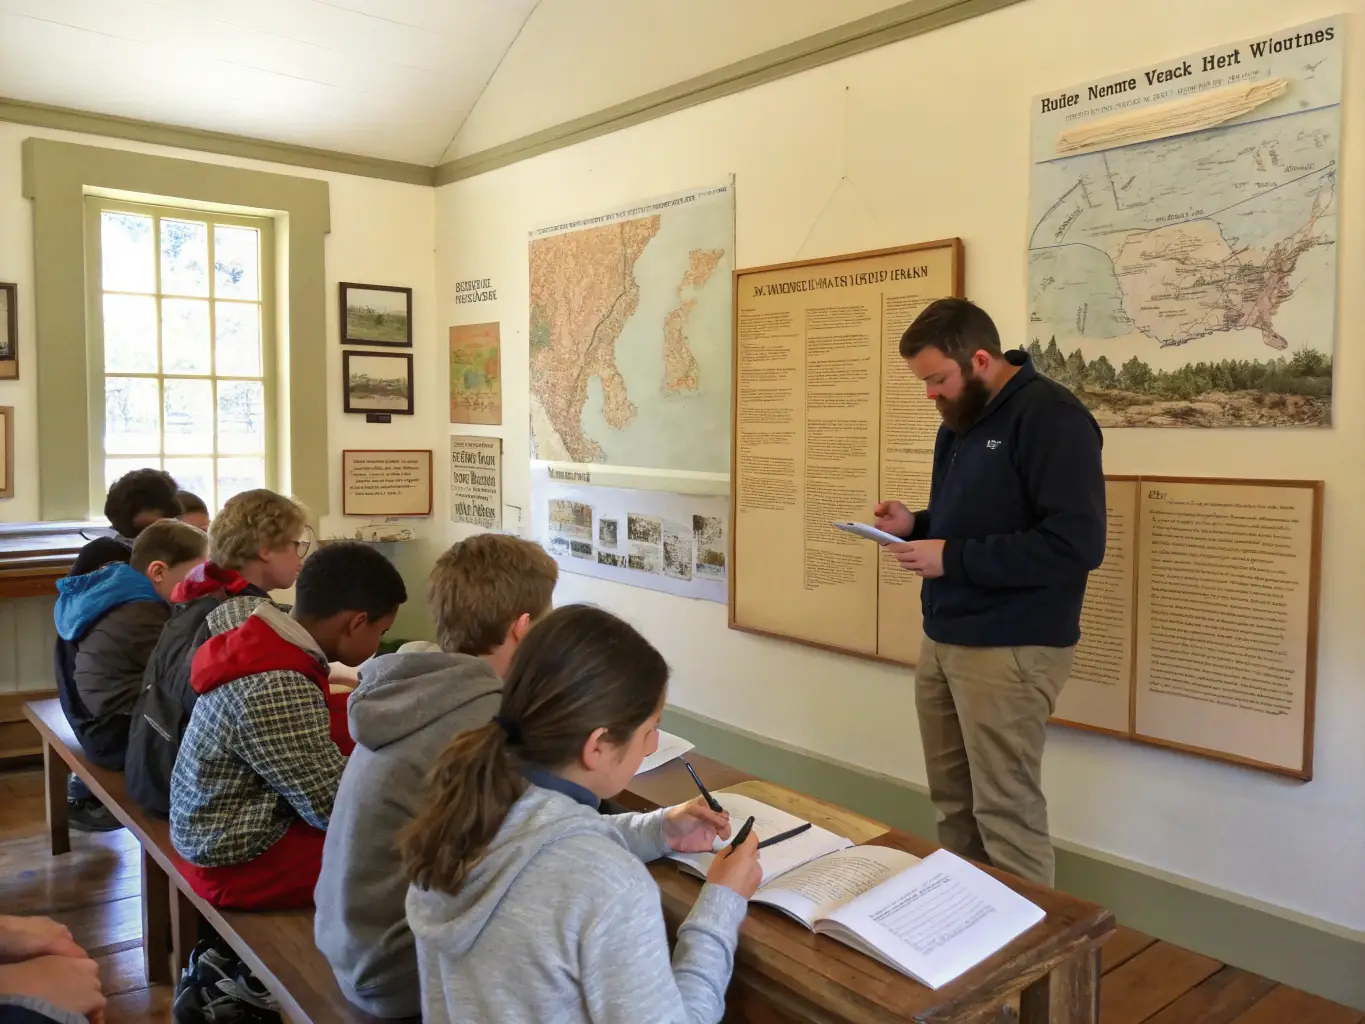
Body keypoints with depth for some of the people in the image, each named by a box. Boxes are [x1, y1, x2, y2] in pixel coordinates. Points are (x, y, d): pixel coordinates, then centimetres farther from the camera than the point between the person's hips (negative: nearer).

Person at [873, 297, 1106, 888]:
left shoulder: (1051, 417, -15)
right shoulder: (962, 420, 14)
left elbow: (1077, 544, -24)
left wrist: (952, 558, -21)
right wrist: (916, 525, 3)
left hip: (1010, 650, -8)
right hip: (943, 639, 9)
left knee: (1006, 813, 1)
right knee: (953, 803, 15)